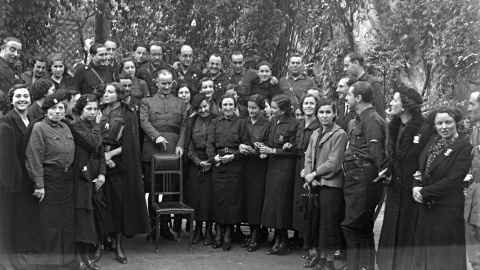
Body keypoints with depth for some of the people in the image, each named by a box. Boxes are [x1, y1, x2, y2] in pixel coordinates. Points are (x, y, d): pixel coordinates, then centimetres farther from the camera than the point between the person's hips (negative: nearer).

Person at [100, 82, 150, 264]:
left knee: (119, 202, -3)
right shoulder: (101, 114, 10)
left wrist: (110, 153, -13)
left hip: (120, 164, -2)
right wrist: (102, 155, -10)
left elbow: (130, 143, -5)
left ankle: (119, 245, 4)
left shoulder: (128, 116, 1)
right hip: (101, 162, 2)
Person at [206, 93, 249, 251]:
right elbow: (210, 143, 5)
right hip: (218, 164, 2)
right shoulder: (215, 122, 10)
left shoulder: (240, 123, 3)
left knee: (232, 198, -1)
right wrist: (214, 157, -11)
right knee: (217, 198, 1)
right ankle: (218, 234, 10)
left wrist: (233, 156, -12)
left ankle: (228, 235, 8)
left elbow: (245, 145, 0)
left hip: (235, 165, -2)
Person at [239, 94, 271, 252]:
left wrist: (253, 151, -21)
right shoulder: (244, 123, 9)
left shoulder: (267, 125, -5)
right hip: (246, 165, 4)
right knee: (247, 199, 5)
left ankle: (255, 238, 3)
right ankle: (252, 234, 16)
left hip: (259, 166, -4)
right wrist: (241, 146, -9)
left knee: (256, 200, -4)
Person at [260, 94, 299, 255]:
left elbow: (294, 151, -11)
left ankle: (283, 243, 9)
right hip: (272, 165, 7)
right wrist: (264, 148, -6)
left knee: (281, 202, -2)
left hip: (285, 168, -7)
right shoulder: (273, 122, 10)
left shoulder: (292, 125, -11)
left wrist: (273, 150, -13)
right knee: (272, 201, 7)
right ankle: (278, 240, 16)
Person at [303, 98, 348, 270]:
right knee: (316, 222, 10)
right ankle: (319, 256, 23)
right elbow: (308, 157, 11)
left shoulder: (339, 134, -8)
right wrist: (308, 176, -5)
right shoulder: (315, 134, 15)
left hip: (331, 184, -6)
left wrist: (314, 174, -10)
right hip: (315, 184, 6)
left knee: (329, 223, -1)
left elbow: (334, 163, -13)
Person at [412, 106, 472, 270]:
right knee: (424, 250, 16)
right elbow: (420, 168, 12)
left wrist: (424, 193, -16)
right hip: (425, 206, 6)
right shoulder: (433, 141, 7)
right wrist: (416, 187, -8)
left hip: (448, 209, -6)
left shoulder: (464, 146, -12)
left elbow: (453, 180, -18)